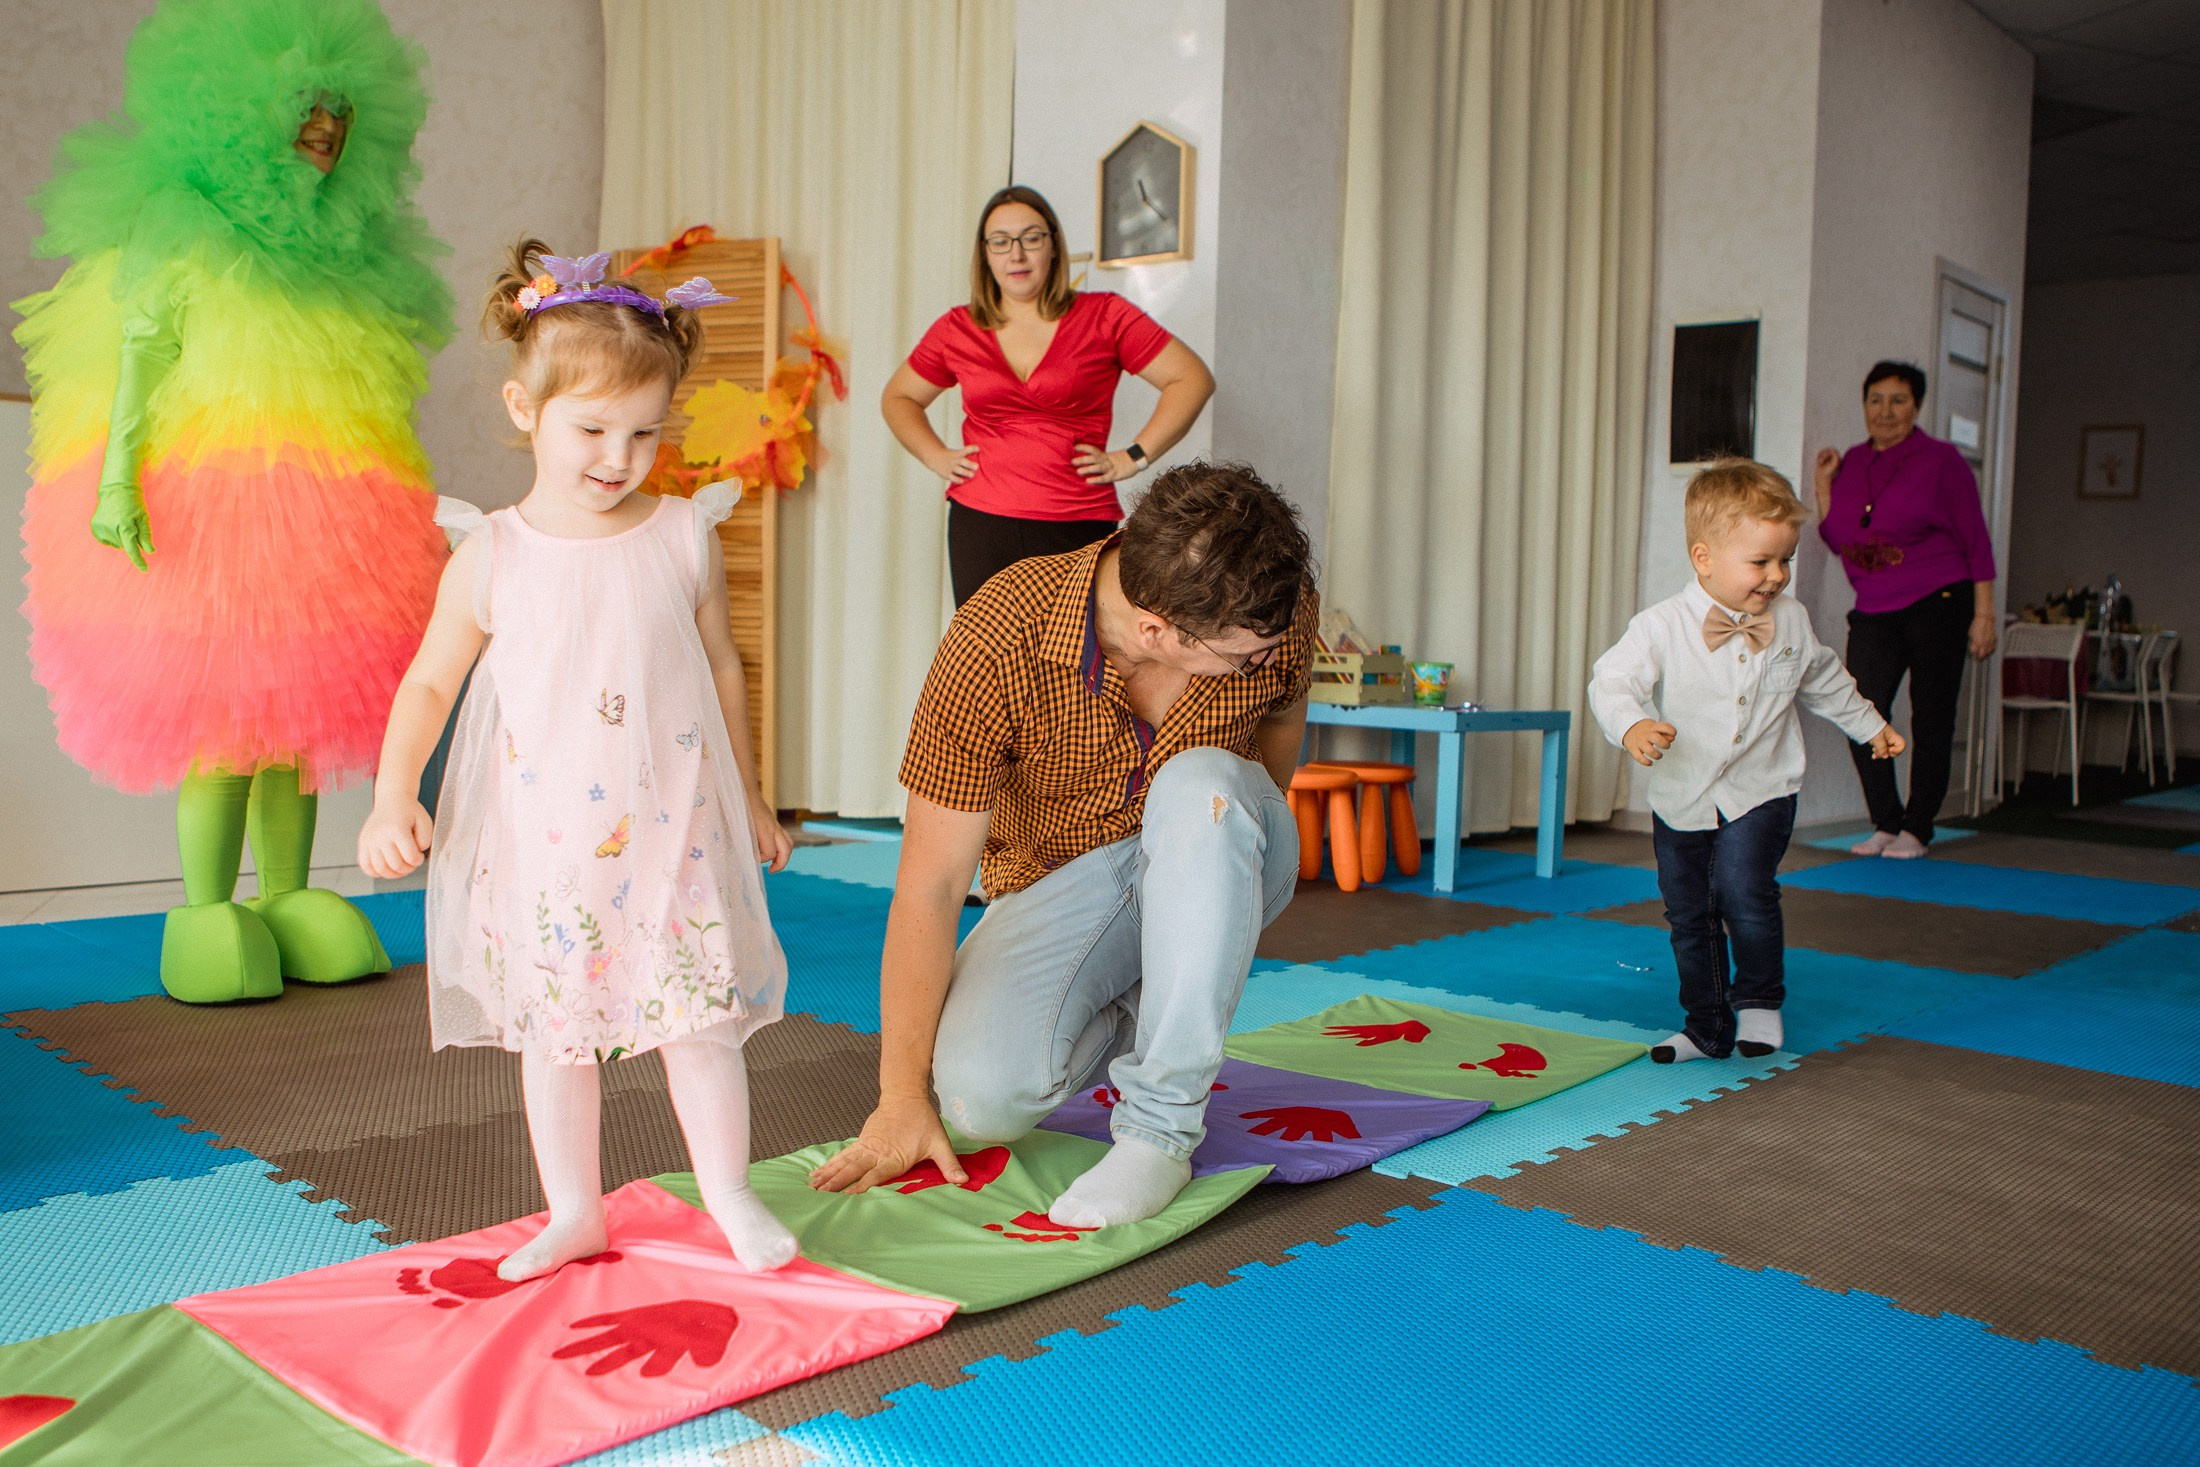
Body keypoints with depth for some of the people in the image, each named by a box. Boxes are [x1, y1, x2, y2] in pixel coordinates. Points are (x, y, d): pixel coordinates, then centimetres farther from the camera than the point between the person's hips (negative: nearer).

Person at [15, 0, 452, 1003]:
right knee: (220, 719, -7)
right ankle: (208, 917, 0)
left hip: (317, 522, 6)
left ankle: (288, 904, 13)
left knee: (301, 715, 5)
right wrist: (115, 481, -15)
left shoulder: (341, 253, 18)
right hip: (208, 511, -5)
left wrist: (405, 527, 17)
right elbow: (138, 355, -4)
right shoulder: (182, 232, 2)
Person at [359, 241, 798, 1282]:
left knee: (700, 1019, 3)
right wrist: (393, 799, -12)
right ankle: (573, 1211, 30)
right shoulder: (491, 556, -4)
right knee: (556, 1028, 12)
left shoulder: (683, 538, -1)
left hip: (672, 832, 0)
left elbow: (721, 669, 9)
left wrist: (750, 799, 16)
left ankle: (730, 1195, 24)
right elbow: (429, 684, 2)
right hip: (539, 841, 1)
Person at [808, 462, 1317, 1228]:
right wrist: (904, 1096, -18)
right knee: (982, 1092, -27)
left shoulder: (1278, 605, -20)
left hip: (1208, 873, 2)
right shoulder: (995, 641, -29)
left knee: (1199, 783, -36)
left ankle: (1161, 1122, -23)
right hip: (1058, 879, -1)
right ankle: (1132, 1015, 7)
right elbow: (928, 887, -22)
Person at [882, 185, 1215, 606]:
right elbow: (898, 398, 25)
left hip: (1078, 529, -2)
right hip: (979, 526, 2)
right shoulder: (957, 330, 10)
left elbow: (1192, 379, 3)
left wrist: (1133, 457, -3)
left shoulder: (1105, 317, 3)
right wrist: (936, 456, 9)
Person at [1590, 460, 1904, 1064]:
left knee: (1742, 889, -20)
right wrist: (1632, 725, -44)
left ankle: (1759, 999, 5)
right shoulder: (1663, 626, -15)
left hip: (1760, 793, 0)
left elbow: (1825, 682, 19)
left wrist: (1870, 726, 29)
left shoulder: (1791, 622, 0)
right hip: (1681, 800, 0)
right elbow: (1612, 679, -25)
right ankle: (1708, 1029, 25)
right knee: (1689, 913, 8)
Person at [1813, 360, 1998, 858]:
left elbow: (1977, 540, -3)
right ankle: (1886, 823, 10)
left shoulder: (1941, 460, -4)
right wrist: (1824, 483, 2)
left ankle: (1916, 829, 11)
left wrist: (1983, 614, -7)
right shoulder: (1852, 462, 9)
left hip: (1937, 604, -4)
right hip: (1874, 611, 4)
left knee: (1931, 720, 2)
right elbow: (1837, 539, 13)